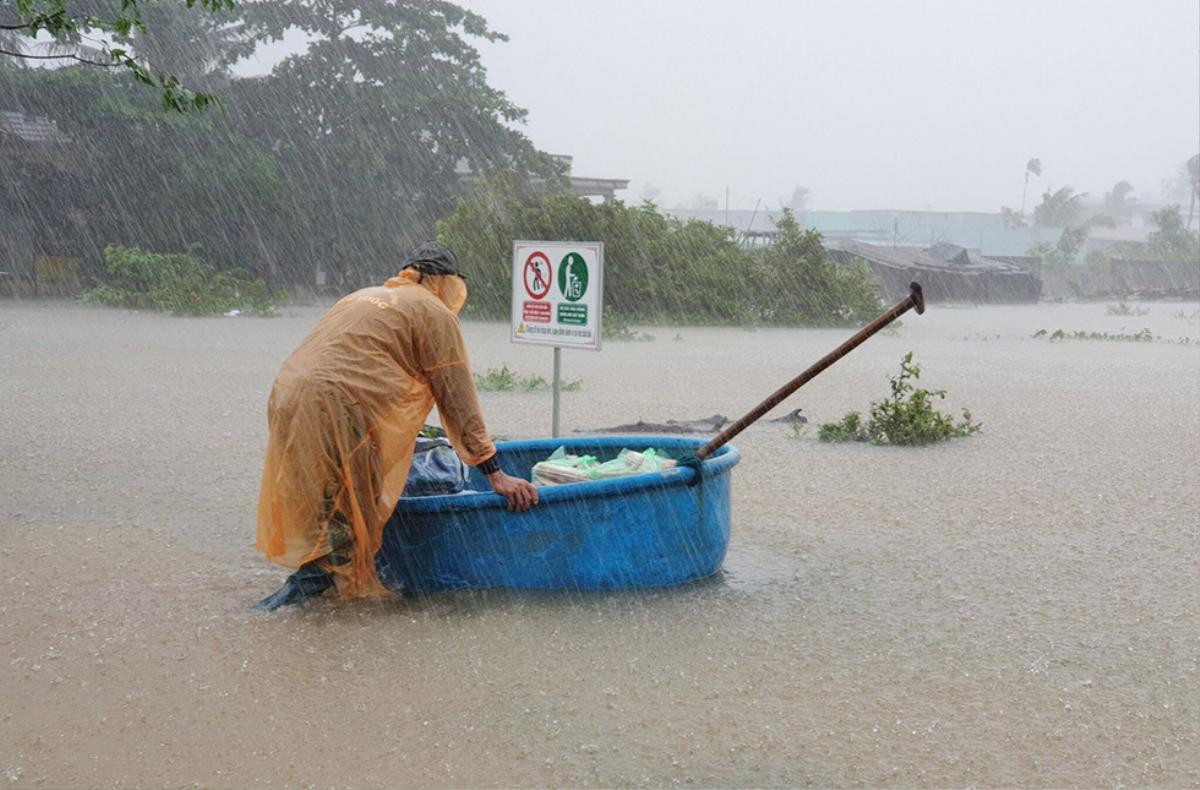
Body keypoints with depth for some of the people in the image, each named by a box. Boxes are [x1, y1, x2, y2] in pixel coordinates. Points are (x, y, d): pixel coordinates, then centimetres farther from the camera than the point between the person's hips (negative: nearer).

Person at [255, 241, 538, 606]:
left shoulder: (365, 297, 29)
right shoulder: (434, 314, 5)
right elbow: (458, 402, 2)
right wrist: (496, 474, 3)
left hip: (286, 401, 8)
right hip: (334, 413, -8)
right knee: (345, 510, -2)